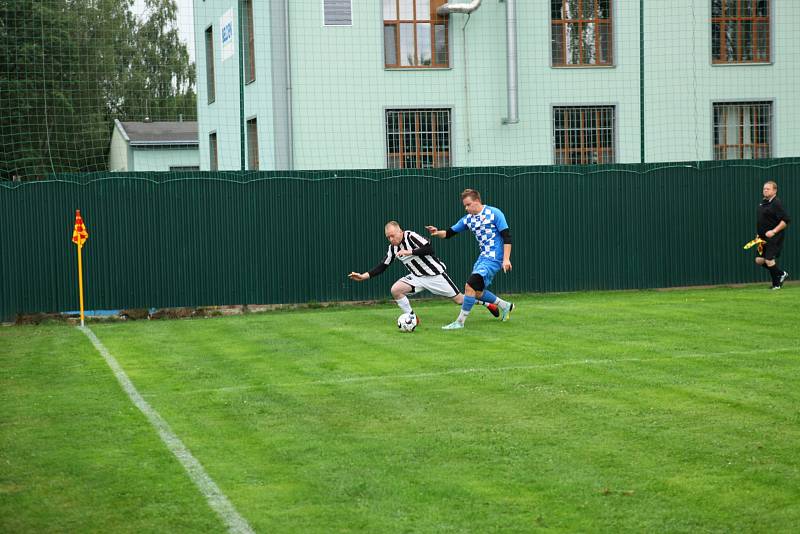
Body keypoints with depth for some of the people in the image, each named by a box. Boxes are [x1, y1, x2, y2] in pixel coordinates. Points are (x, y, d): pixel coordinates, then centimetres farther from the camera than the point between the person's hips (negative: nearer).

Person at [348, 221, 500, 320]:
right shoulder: (393, 248, 0)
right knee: (395, 290, -16)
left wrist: (409, 252, -34)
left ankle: (487, 304, 25)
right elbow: (382, 266, 4)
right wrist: (363, 276, -6)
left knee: (459, 299, 0)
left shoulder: (411, 236, -20)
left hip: (435, 274, -6)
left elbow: (429, 249, -29)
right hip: (418, 277, 6)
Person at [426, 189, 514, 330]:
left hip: (494, 258, -8)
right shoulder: (468, 219, 9)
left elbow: (506, 236, -12)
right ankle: (506, 306, 32)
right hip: (483, 257, 8)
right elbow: (450, 233, 10)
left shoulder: (494, 213, -11)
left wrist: (506, 259, -19)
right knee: (477, 292, 11)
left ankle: (460, 322, -9)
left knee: (470, 286, -17)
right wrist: (438, 233, -12)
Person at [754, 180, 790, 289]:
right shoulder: (763, 202, 11)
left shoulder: (776, 203, -15)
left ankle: (776, 284, 9)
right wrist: (759, 234, 19)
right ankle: (782, 274, 23)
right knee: (759, 260, 7)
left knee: (769, 261, -12)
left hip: (774, 238, -9)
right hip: (764, 238, 9)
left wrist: (774, 231, -26)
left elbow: (786, 220, -21)